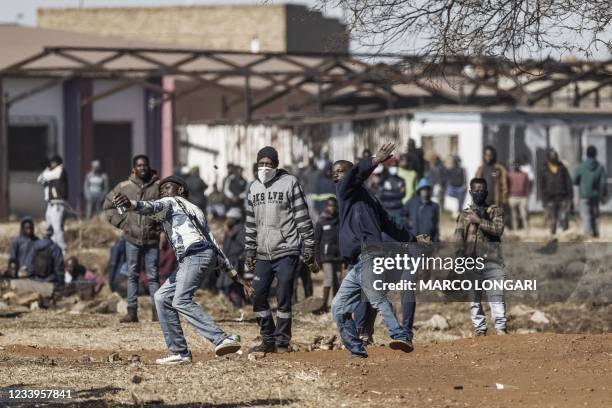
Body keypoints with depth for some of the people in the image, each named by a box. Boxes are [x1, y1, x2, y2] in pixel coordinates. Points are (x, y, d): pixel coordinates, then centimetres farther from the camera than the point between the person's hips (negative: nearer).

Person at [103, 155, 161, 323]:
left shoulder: (158, 186, -2)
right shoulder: (124, 187, 2)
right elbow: (109, 205, 14)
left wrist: (161, 224, 0)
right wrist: (120, 222, 4)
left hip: (152, 239, -1)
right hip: (132, 239, 1)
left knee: (153, 276, 2)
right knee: (132, 276, 4)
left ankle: (157, 311, 5)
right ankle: (132, 311, 5)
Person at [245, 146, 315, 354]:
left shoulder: (290, 183, -3)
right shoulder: (254, 187, 13)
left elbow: (303, 217, -4)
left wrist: (309, 247, -7)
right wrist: (250, 251, 16)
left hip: (286, 252, -5)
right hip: (262, 254, 5)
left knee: (283, 298, -5)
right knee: (258, 296, 2)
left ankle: (282, 342, 3)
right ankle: (268, 340, 12)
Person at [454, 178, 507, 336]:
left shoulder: (495, 211, 12)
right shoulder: (464, 215, 14)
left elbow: (498, 228, -6)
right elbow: (458, 238, 4)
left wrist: (479, 221, -9)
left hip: (491, 260, -2)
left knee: (496, 295, -10)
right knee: (474, 298, 1)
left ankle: (500, 327, -14)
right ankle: (480, 329, 5)